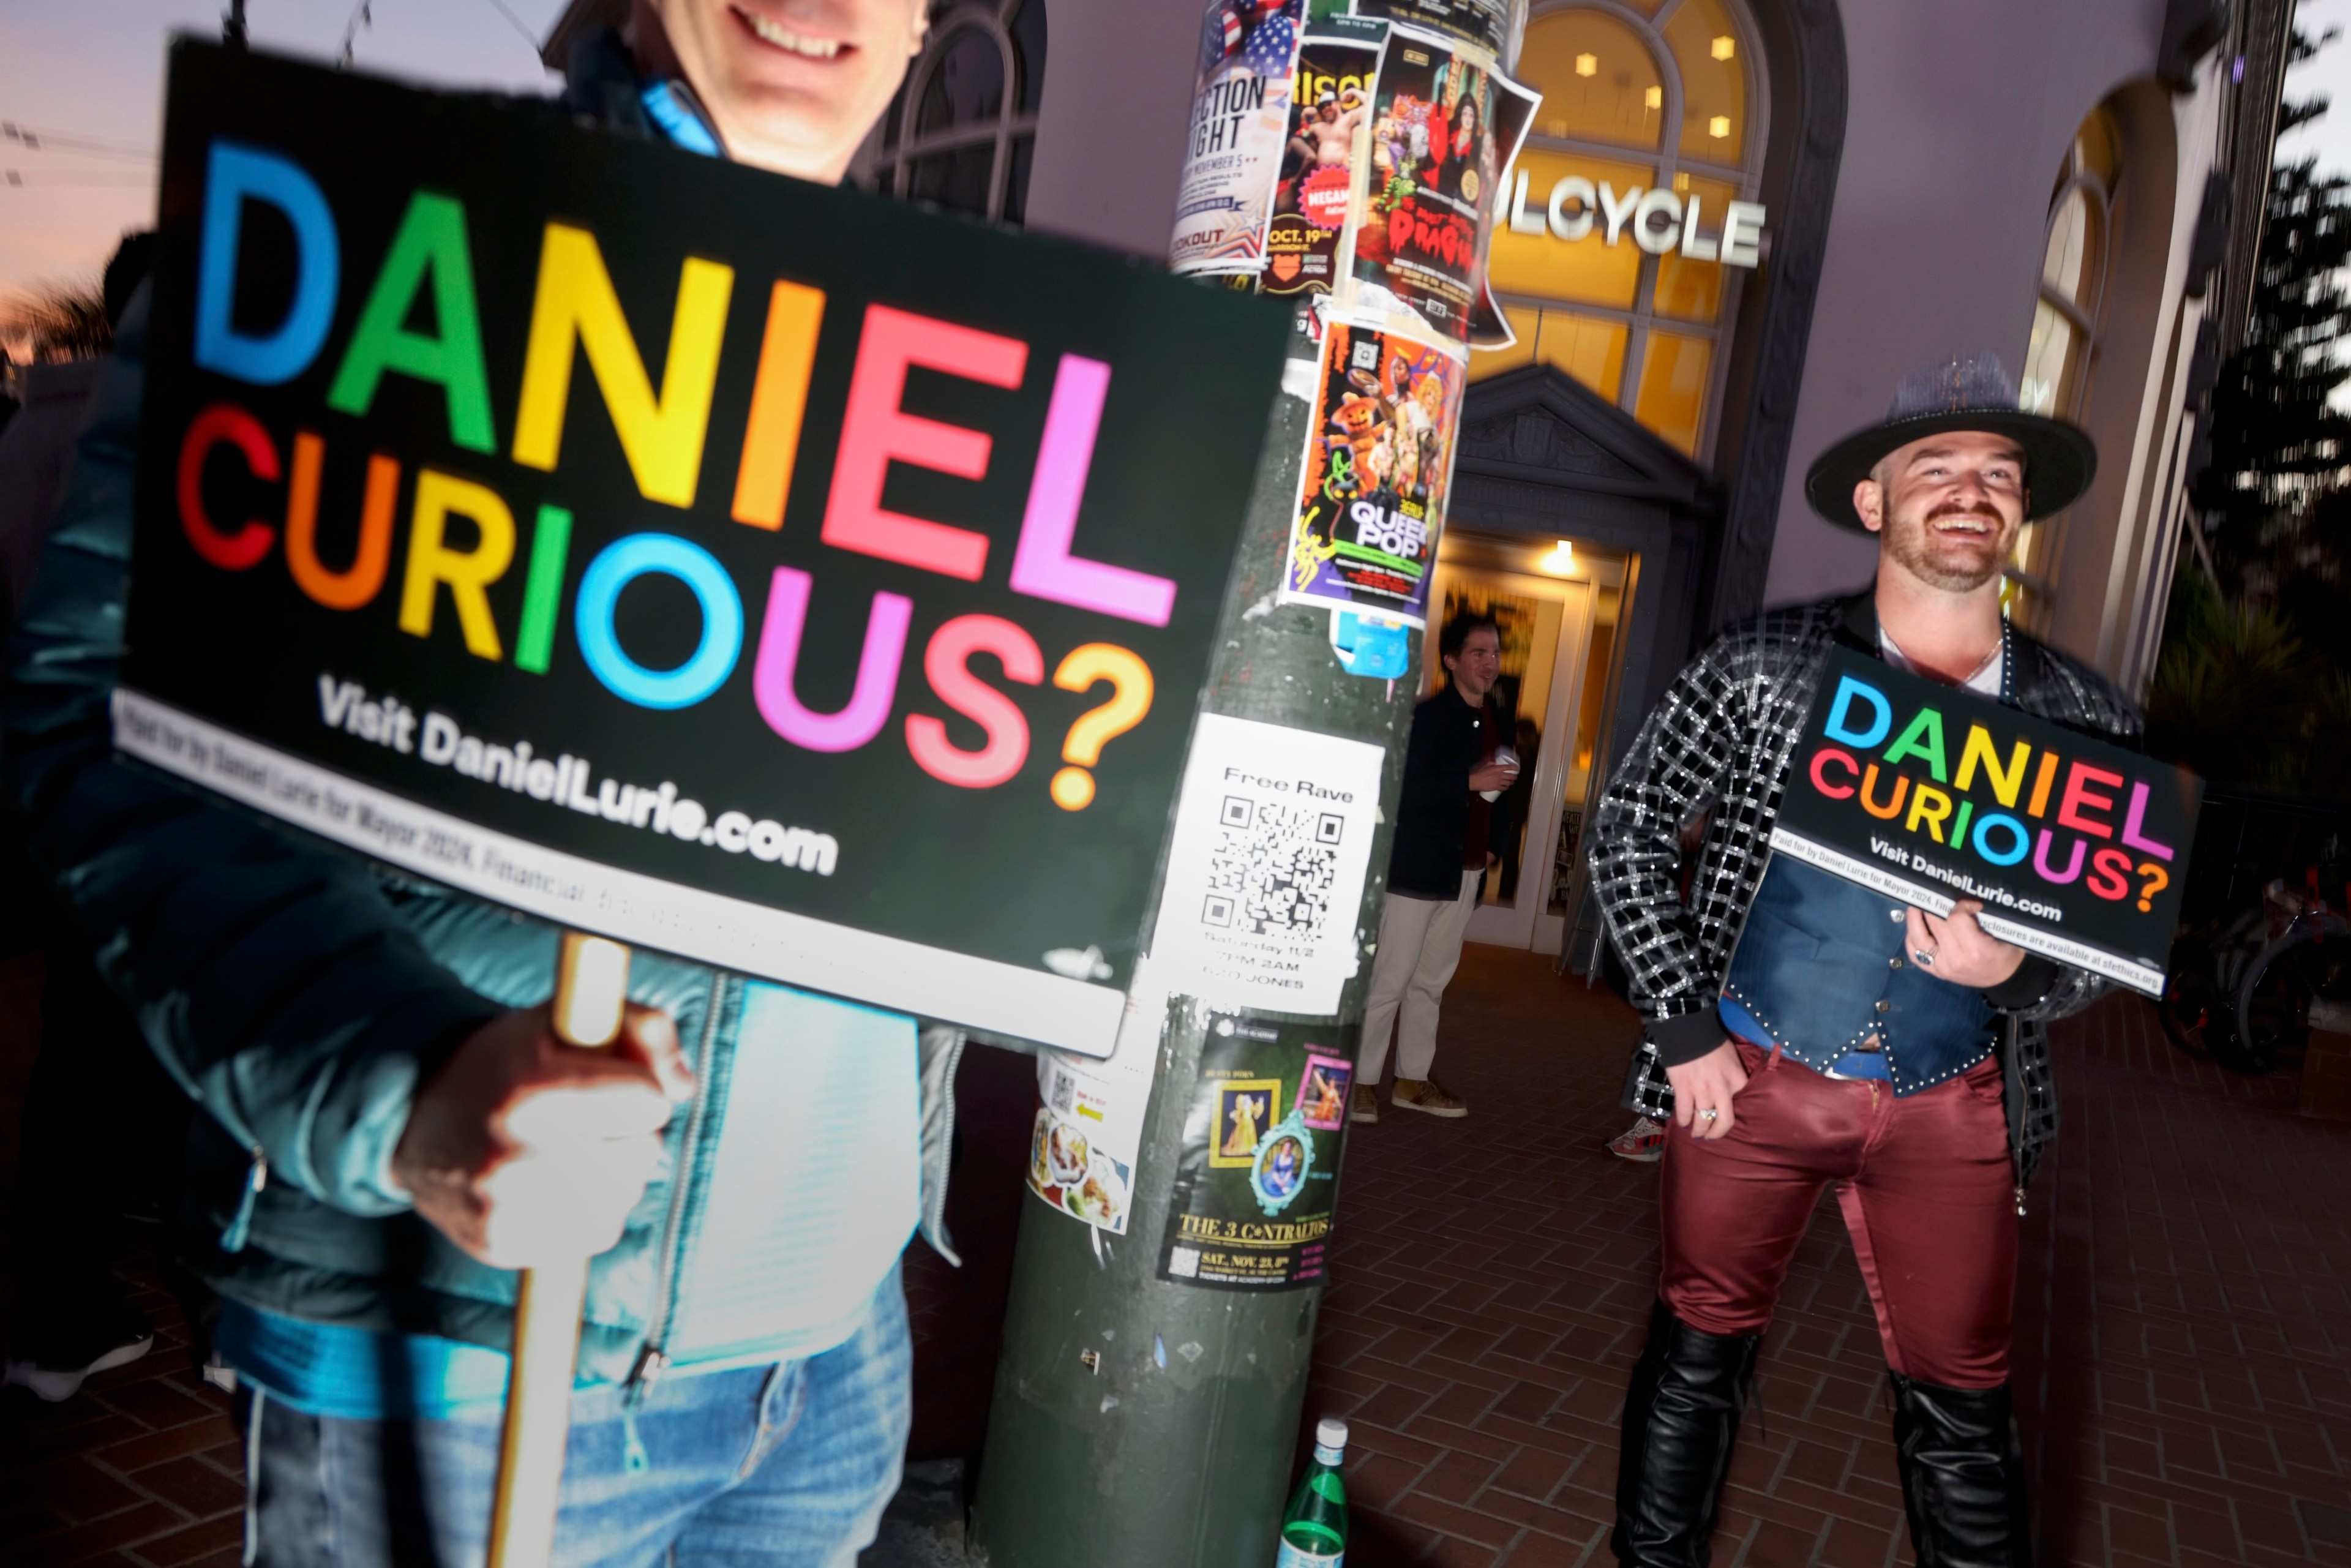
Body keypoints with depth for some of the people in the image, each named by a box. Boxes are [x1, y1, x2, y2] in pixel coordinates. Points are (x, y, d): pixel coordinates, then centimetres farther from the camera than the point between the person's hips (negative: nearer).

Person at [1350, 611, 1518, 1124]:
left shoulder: (1494, 725, 14)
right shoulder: (1428, 716, -9)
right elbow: (1404, 790, -18)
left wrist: (1489, 847, 16)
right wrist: (1470, 781, -22)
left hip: (1466, 871, 7)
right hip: (1417, 866, -7)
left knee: (1431, 980, 13)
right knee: (1389, 980, -5)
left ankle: (1413, 1079, 21)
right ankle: (1361, 1081, 2)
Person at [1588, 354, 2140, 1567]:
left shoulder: (2086, 723, -1)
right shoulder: (1766, 668, -7)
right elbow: (1627, 832, -3)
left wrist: (2015, 972, -17)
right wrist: (1686, 1030, -7)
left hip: (1953, 1108, 1)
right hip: (1750, 1076, -1)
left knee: (1961, 1403, 9)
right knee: (1698, 1351, 11)